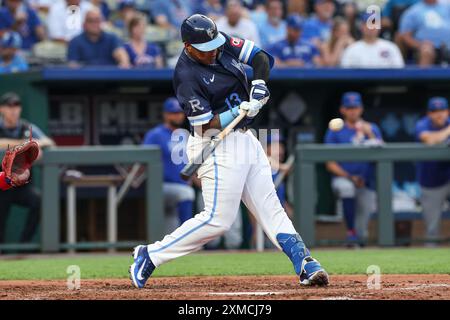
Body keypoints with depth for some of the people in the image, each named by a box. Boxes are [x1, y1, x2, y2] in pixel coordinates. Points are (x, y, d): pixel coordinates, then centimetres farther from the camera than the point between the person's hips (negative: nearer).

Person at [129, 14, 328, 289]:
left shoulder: (221, 42, 1)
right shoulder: (187, 77, -20)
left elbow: (262, 57, 4)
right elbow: (207, 123, -20)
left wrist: (259, 85, -15)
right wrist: (243, 110, -29)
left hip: (245, 139, 8)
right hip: (218, 146, -8)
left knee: (271, 208, 4)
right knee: (218, 219, -10)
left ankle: (305, 264, 1)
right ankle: (151, 256, -1)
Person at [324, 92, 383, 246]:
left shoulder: (372, 129, 10)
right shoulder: (335, 132, 4)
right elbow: (330, 164, -1)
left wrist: (370, 135, -15)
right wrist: (350, 177, -13)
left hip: (367, 183, 1)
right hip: (343, 177, -1)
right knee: (346, 187, -38)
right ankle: (350, 232, -27)